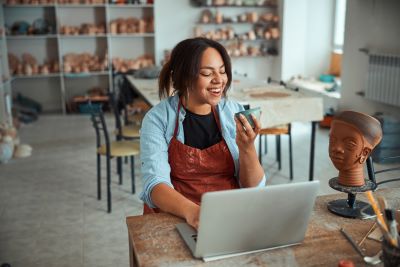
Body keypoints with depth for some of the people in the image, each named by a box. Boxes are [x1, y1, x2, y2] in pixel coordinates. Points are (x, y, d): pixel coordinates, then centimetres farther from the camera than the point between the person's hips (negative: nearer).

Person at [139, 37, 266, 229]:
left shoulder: (235, 113, 1)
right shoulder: (157, 118, -6)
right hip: (175, 218, -2)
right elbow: (155, 184, -17)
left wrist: (247, 148, -19)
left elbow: (254, 188, 0)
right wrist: (191, 211, -35)